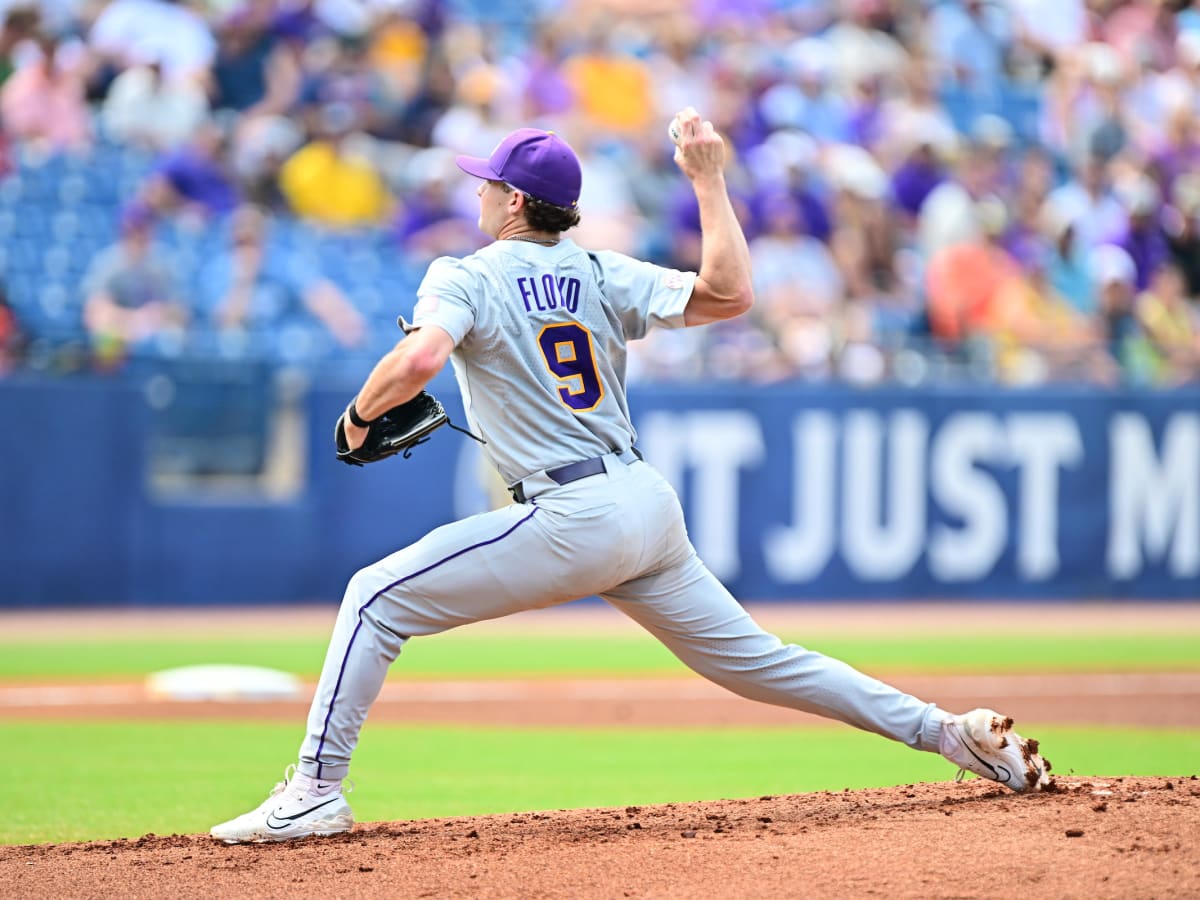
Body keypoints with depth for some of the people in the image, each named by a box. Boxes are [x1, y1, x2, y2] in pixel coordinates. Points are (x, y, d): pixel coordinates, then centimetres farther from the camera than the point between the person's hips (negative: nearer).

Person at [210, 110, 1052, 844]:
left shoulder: (463, 277, -1)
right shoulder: (604, 276, 13)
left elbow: (419, 359, -21)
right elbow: (729, 293, -1)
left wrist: (361, 413, -2)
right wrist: (708, 179, 10)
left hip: (574, 515, -7)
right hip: (651, 504, 7)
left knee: (378, 597, 0)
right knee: (753, 657, 16)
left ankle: (316, 791, -8)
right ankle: (950, 731, 11)